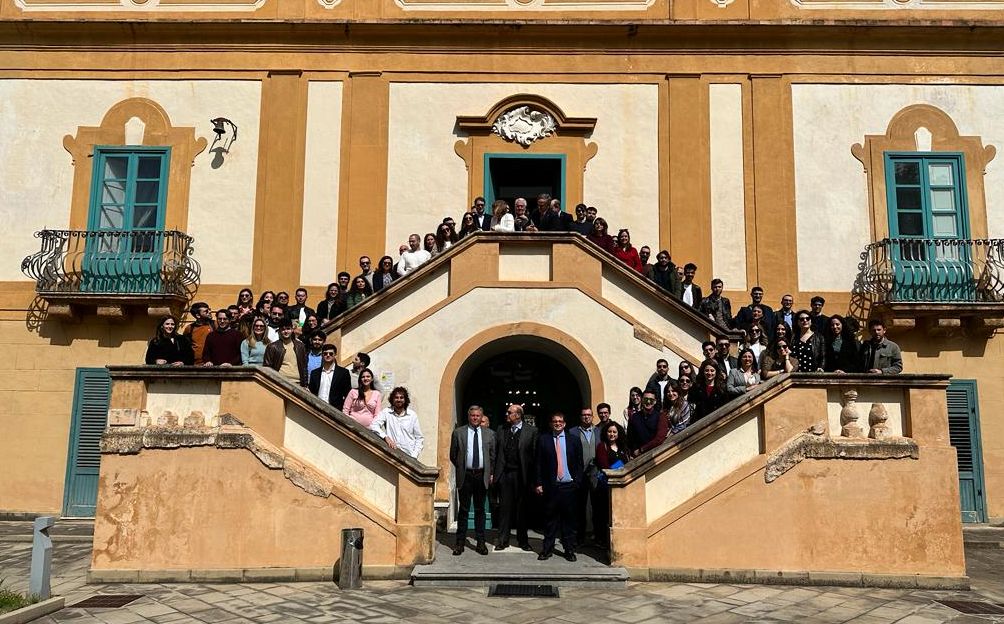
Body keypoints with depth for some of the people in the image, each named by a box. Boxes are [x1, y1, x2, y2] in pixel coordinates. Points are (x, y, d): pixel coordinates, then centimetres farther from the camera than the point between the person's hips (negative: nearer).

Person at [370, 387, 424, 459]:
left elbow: (419, 438, 10)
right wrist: (386, 437, -22)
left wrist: (414, 456, -1)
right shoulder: (386, 412, 6)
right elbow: (373, 426, -8)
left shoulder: (412, 415, 9)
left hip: (408, 455, -2)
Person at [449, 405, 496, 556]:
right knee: (463, 510, 3)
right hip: (465, 476, -1)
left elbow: (493, 456, 12)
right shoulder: (458, 432, 3)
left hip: (482, 476, 1)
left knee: (480, 510, 8)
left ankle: (480, 542, 14)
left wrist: (491, 473, 6)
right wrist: (461, 468, 6)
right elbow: (453, 455, 8)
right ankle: (460, 542, 11)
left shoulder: (489, 434, 8)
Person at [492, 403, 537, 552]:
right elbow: (496, 452, 6)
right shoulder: (501, 429, 8)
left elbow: (535, 454, -4)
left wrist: (532, 476, -9)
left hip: (521, 475, -2)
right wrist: (494, 473, -2)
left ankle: (523, 540, 20)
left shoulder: (531, 431, -2)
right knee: (504, 507, 5)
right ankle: (503, 540, 13)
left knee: (522, 508, 8)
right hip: (504, 474, 2)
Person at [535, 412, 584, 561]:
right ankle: (547, 549, 12)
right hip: (550, 486, -1)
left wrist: (577, 481, -1)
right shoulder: (543, 440, 6)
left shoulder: (574, 440, 9)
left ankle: (569, 549, 14)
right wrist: (539, 483, -2)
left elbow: (580, 463, 8)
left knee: (569, 518, 5)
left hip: (569, 486, 1)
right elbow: (539, 464, 4)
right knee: (550, 518, 3)